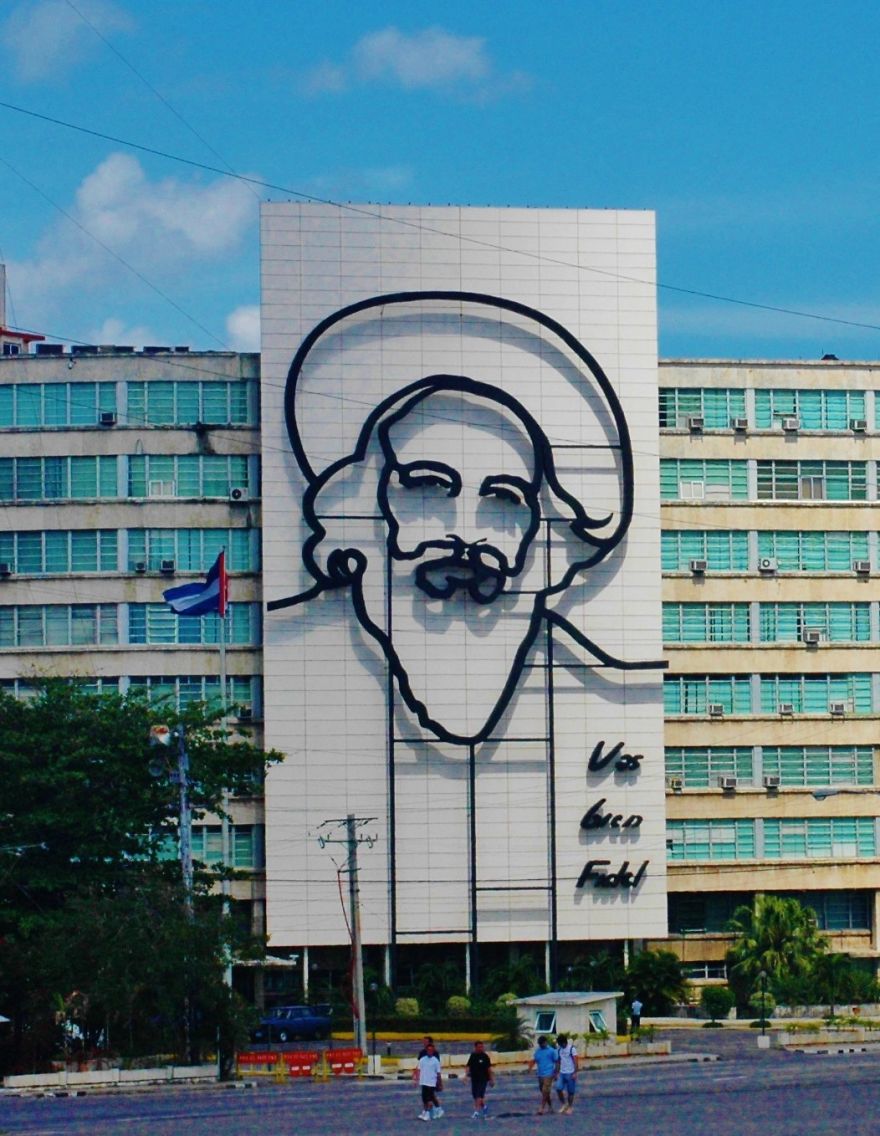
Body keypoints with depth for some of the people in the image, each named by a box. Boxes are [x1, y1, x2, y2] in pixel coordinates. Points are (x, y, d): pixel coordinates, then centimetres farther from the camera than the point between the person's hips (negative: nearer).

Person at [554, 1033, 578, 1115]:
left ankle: (570, 1107, 14)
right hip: (562, 1073, 5)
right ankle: (564, 1104, 9)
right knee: (558, 1088, -8)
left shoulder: (572, 1048, -9)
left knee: (570, 1091, 1)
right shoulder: (559, 1049, 9)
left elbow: (575, 1062, -12)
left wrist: (575, 1073, -18)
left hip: (570, 1073, -5)